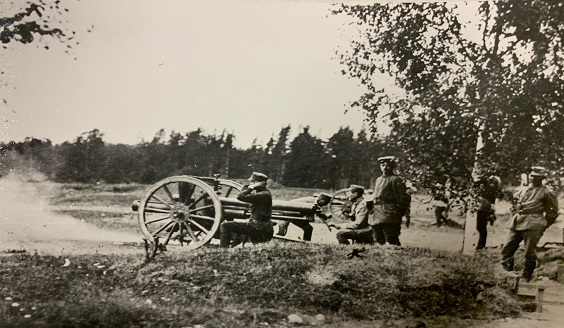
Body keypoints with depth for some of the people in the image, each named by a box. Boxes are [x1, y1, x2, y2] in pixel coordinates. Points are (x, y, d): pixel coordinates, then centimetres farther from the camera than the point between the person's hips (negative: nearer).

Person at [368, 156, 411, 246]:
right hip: (376, 215, 8)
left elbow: (404, 199, -9)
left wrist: (399, 213, -11)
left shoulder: (396, 180, -5)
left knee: (392, 241, -9)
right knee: (378, 241, 11)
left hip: (389, 215, -8)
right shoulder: (378, 180, 19)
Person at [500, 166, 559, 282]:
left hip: (532, 226, -5)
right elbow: (514, 206, 30)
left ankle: (525, 279, 6)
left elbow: (553, 212, 6)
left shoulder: (546, 193, 4)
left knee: (529, 254, -5)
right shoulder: (522, 191, 18)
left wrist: (543, 226, 2)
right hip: (516, 225, 5)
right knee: (506, 251, 2)